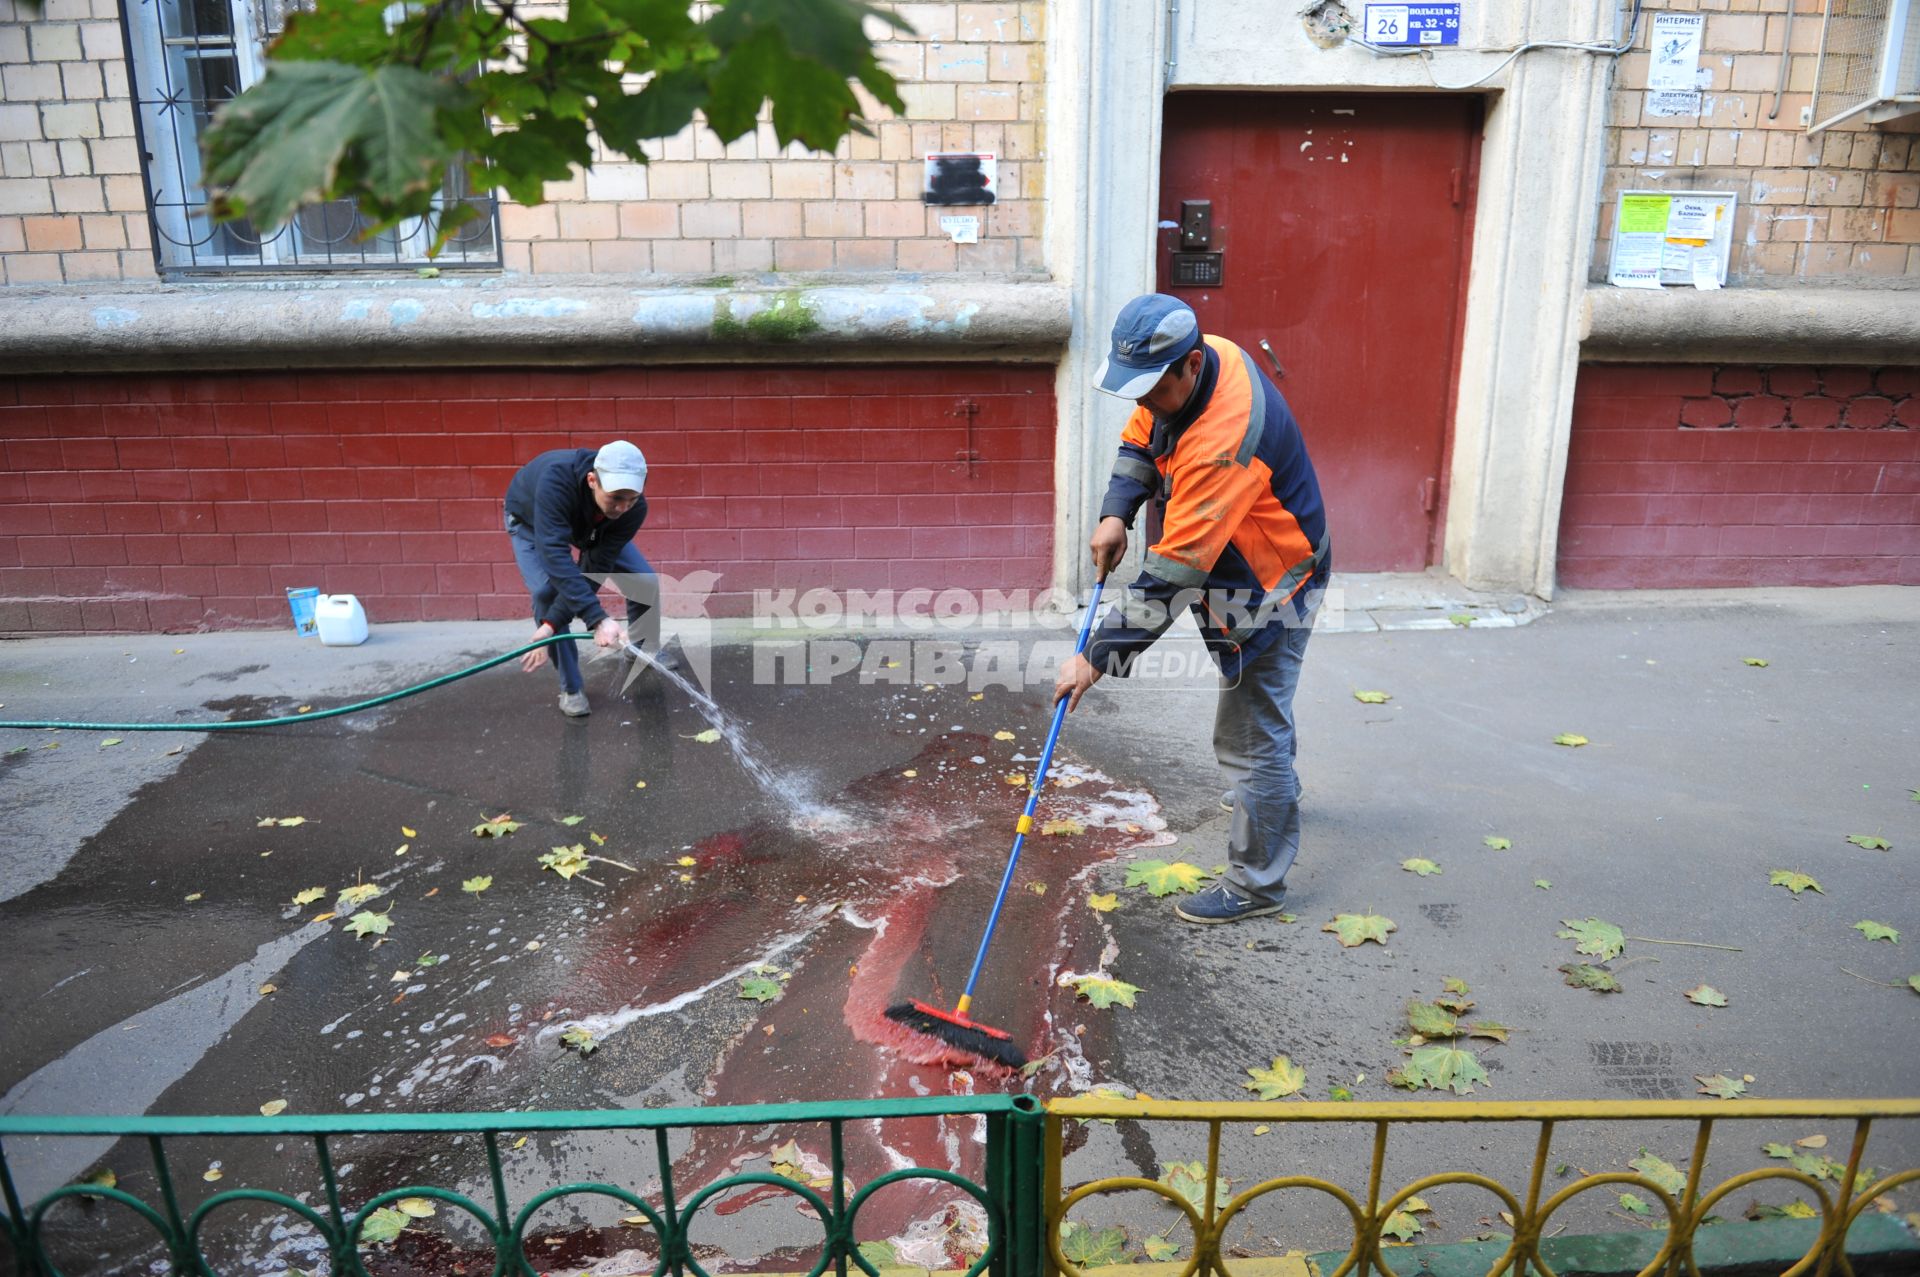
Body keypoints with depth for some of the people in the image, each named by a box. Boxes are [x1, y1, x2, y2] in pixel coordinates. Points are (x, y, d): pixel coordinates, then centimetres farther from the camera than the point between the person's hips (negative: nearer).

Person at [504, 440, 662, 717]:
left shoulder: (633, 508, -36)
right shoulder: (556, 478, -48)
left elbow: (596, 568, -33)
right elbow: (554, 554, -55)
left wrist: (552, 624, -41)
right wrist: (598, 619, -63)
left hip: (593, 526, 3)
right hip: (532, 521, -3)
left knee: (645, 581, -8)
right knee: (546, 590, -25)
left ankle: (646, 652, 23)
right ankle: (571, 687, -6)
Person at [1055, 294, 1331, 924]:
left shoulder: (1223, 442, -38)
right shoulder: (1207, 355, -10)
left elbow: (1173, 574, -38)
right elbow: (1140, 439, 7)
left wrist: (1097, 658, -35)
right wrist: (1116, 514, -9)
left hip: (1271, 587, -10)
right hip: (1248, 567, 10)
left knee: (1250, 736, -2)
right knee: (1260, 704, 31)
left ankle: (1256, 884, 14)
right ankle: (1275, 789, 57)